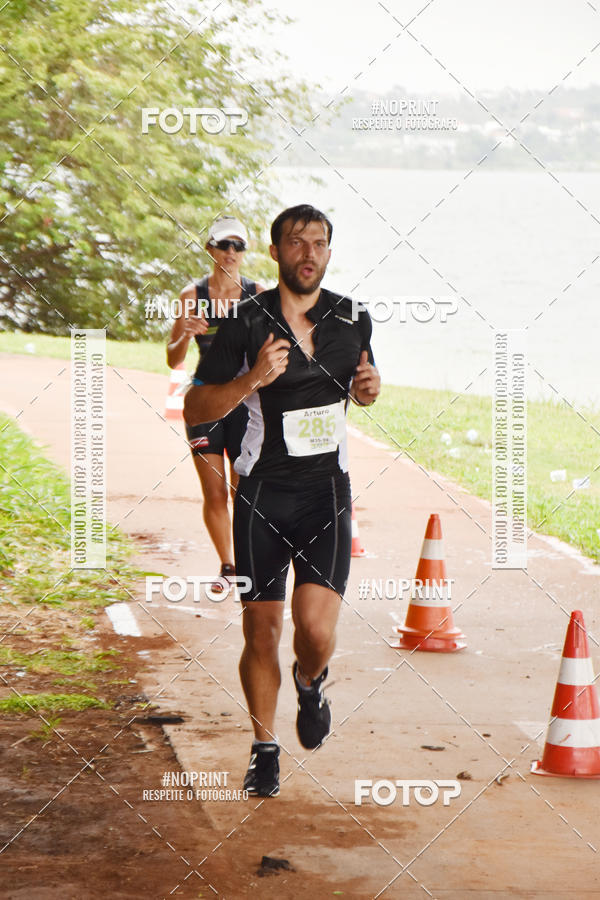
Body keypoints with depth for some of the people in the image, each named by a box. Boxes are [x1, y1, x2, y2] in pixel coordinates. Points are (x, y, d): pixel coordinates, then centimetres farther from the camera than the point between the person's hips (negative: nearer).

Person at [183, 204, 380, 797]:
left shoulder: (352, 321, 4)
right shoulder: (247, 324, -6)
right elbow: (194, 409, -7)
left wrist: (370, 387, -1)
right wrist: (253, 379, -23)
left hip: (327, 492, 1)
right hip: (262, 493, -1)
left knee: (317, 630, -13)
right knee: (261, 632, 3)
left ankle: (310, 682, 23)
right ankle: (264, 747, 24)